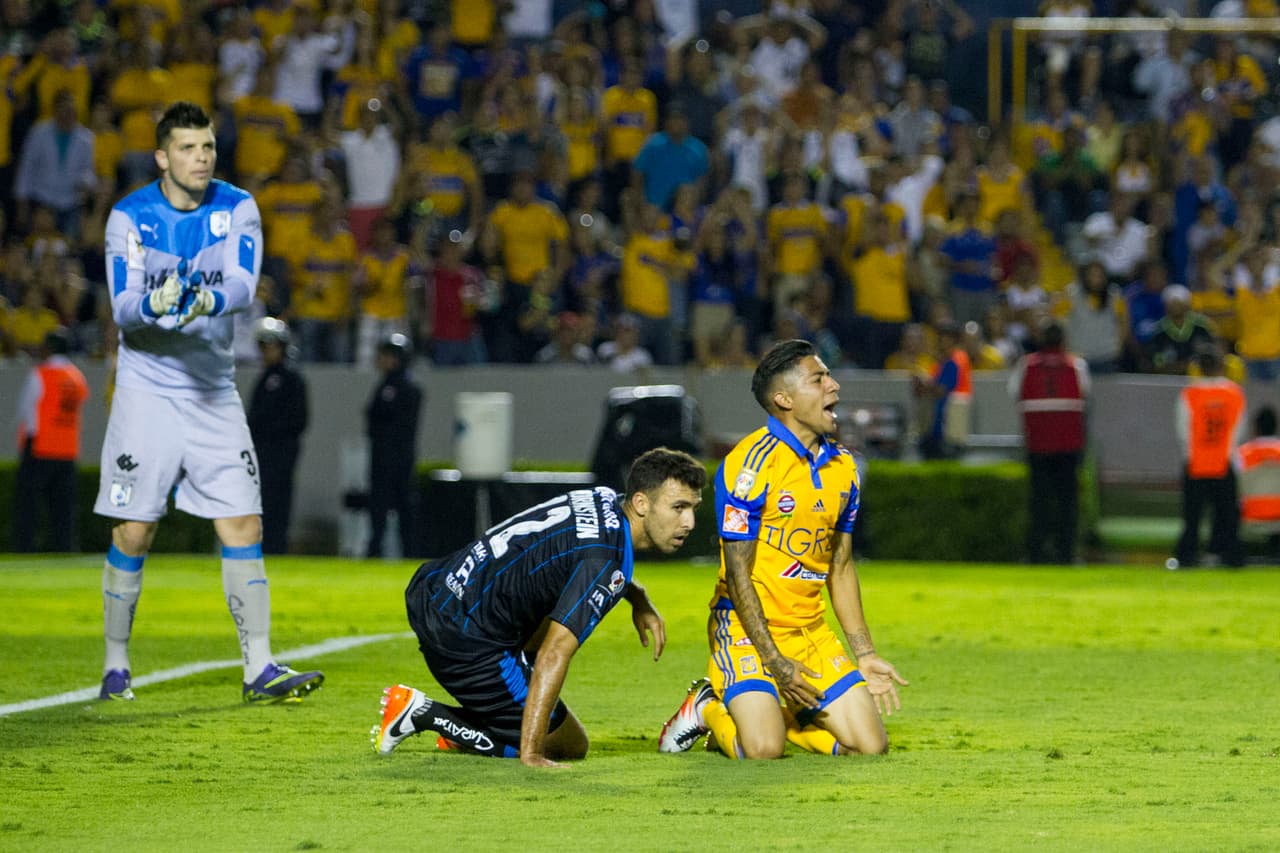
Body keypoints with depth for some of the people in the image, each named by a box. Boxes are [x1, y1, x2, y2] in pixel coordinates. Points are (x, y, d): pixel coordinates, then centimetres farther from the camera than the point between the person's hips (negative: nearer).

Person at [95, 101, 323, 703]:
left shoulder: (237, 209, 0)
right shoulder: (130, 217, -6)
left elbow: (244, 283, -16)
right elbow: (122, 306, -15)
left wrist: (210, 300, -38)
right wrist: (153, 304, -38)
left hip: (214, 392, 2)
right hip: (148, 388, -2)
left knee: (244, 526, -4)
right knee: (134, 532, -3)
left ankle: (259, 670, -1)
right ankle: (115, 665, 11)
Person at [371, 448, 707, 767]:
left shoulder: (605, 500, 7)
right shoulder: (604, 562, -22)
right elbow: (553, 655, -29)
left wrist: (638, 597, 19)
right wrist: (530, 754, -31)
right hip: (465, 641, -10)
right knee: (570, 745, 1)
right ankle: (424, 714, -4)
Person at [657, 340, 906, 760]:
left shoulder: (842, 465, 8)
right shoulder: (751, 463, -15)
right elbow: (738, 574, -15)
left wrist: (864, 654, 13)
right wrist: (775, 663, -18)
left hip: (810, 629, 7)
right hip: (747, 629, -7)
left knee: (870, 744, -6)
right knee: (764, 748, -25)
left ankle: (775, 714, 17)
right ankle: (707, 709, 8)